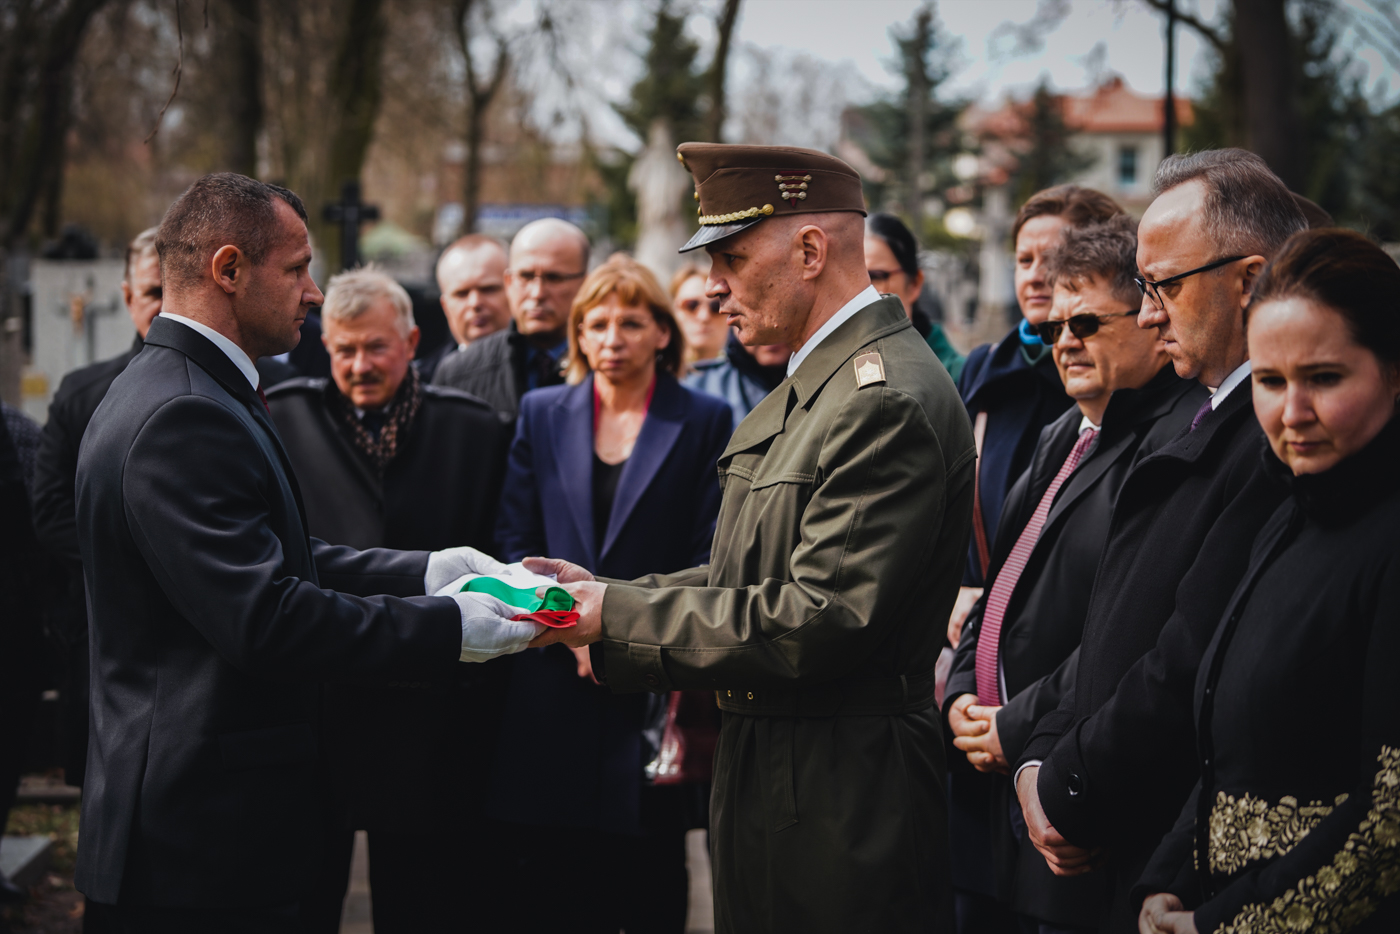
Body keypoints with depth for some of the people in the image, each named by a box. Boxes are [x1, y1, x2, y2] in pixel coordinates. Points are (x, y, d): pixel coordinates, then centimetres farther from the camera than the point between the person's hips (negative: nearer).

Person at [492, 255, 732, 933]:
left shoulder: (704, 423, 4)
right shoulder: (541, 414, 11)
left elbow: (709, 558, -1)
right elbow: (514, 542, 7)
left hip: (655, 693, -2)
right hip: (555, 692, 2)